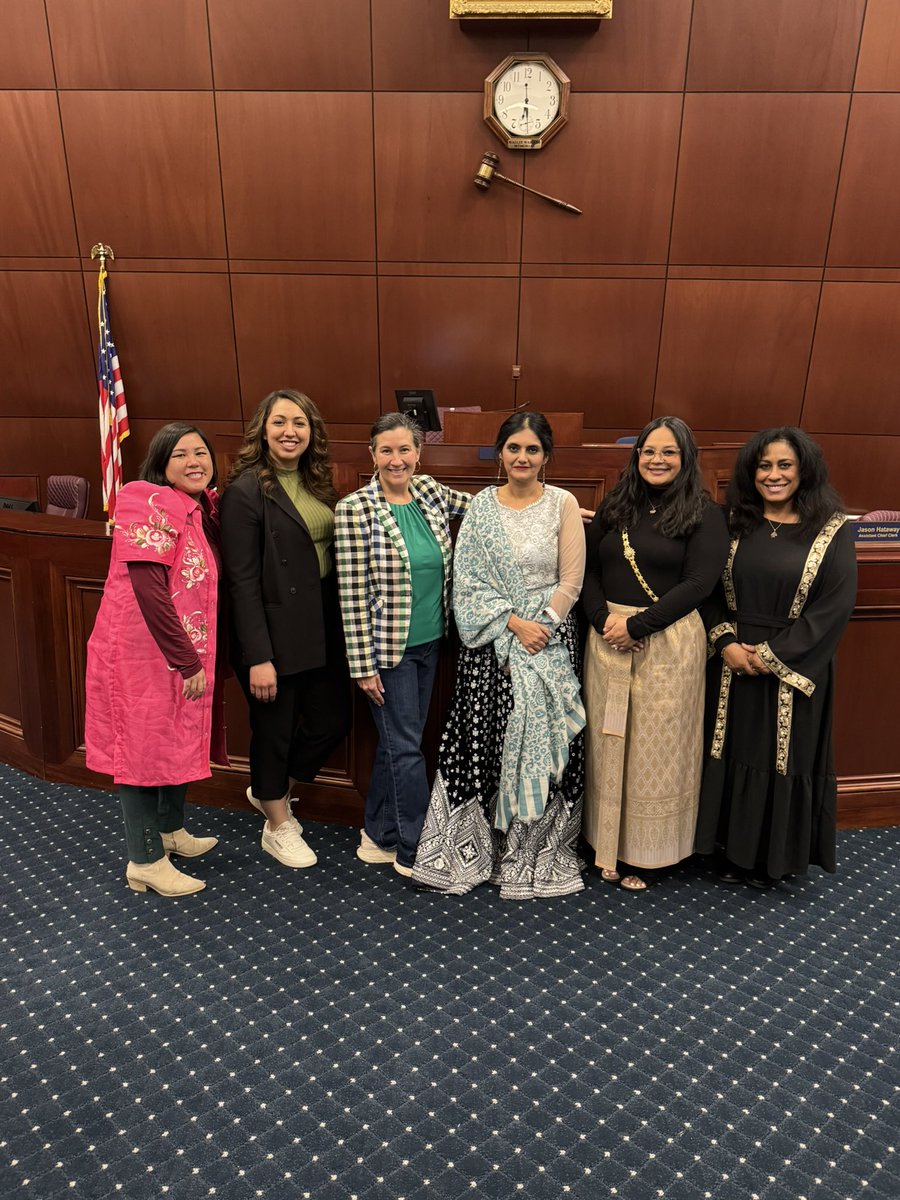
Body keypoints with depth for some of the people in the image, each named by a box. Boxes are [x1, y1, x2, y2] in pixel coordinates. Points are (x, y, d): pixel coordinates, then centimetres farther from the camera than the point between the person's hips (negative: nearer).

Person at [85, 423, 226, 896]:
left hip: (185, 654, 8)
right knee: (144, 746, 4)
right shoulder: (151, 505, -17)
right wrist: (189, 662, -19)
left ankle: (170, 830, 39)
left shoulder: (201, 508, 9)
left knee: (179, 740, 19)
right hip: (143, 652, -8)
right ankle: (145, 862, 18)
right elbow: (149, 591, -22)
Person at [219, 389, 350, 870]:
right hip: (275, 633, -7)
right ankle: (277, 826, 34)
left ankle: (269, 790, 41)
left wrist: (344, 626, 6)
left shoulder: (318, 483, 9)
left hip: (323, 629, 7)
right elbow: (242, 580, -15)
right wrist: (258, 657, -18)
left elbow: (334, 554, 11)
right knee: (274, 730, 10)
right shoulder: (247, 490, -12)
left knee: (332, 722, 14)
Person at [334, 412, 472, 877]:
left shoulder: (430, 491, 3)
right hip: (387, 647, -6)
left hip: (428, 643, 6)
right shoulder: (355, 510, -13)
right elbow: (352, 594, -14)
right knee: (407, 747, 3)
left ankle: (379, 835, 34)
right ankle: (415, 853, 20)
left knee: (397, 742, 16)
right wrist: (363, 665, -13)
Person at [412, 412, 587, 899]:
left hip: (549, 640, -1)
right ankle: (476, 845, 20)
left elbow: (570, 583, -2)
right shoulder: (481, 505, 4)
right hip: (490, 640, 1)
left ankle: (535, 852, 21)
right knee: (483, 738, 3)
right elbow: (469, 581, -2)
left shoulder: (563, 504, 0)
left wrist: (539, 629, -9)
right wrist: (513, 624, -11)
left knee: (540, 741, 2)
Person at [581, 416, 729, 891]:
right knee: (609, 743, 10)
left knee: (656, 746, 5)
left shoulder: (704, 514, -2)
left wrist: (637, 624, -15)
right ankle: (610, 844, 26)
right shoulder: (614, 506, 10)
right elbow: (589, 569, 6)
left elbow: (698, 583, -11)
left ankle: (647, 853, 22)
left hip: (669, 642, -4)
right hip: (608, 637, 4)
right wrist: (603, 620, -10)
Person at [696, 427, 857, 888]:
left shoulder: (831, 532, -5)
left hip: (793, 672, -2)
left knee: (783, 758, 9)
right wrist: (726, 642, -11)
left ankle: (772, 857, 29)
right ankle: (731, 851, 29)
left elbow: (834, 607, -11)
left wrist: (771, 655, -14)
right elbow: (708, 589, 4)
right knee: (731, 754, 10)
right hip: (733, 665, 3)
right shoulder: (733, 524, 4)